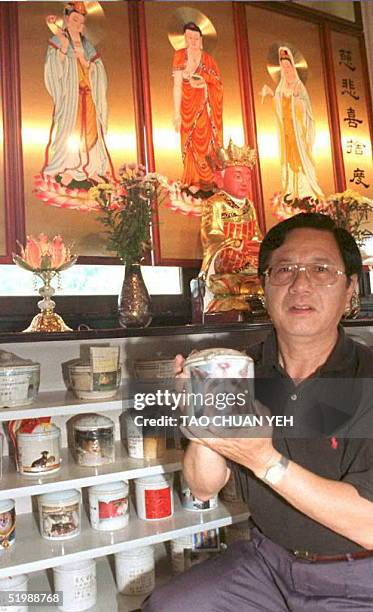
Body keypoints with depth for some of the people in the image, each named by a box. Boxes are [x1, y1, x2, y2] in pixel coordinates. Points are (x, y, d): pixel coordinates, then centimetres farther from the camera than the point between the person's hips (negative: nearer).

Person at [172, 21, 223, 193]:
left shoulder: (207, 58, 6)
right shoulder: (180, 56, 0)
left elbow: (218, 81, 8)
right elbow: (177, 85, -6)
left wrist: (204, 80, -12)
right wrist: (176, 113, -12)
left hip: (205, 106, 1)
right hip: (188, 105, -1)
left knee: (205, 141, -2)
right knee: (190, 142, -3)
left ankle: (205, 180, 5)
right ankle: (193, 182, 1)